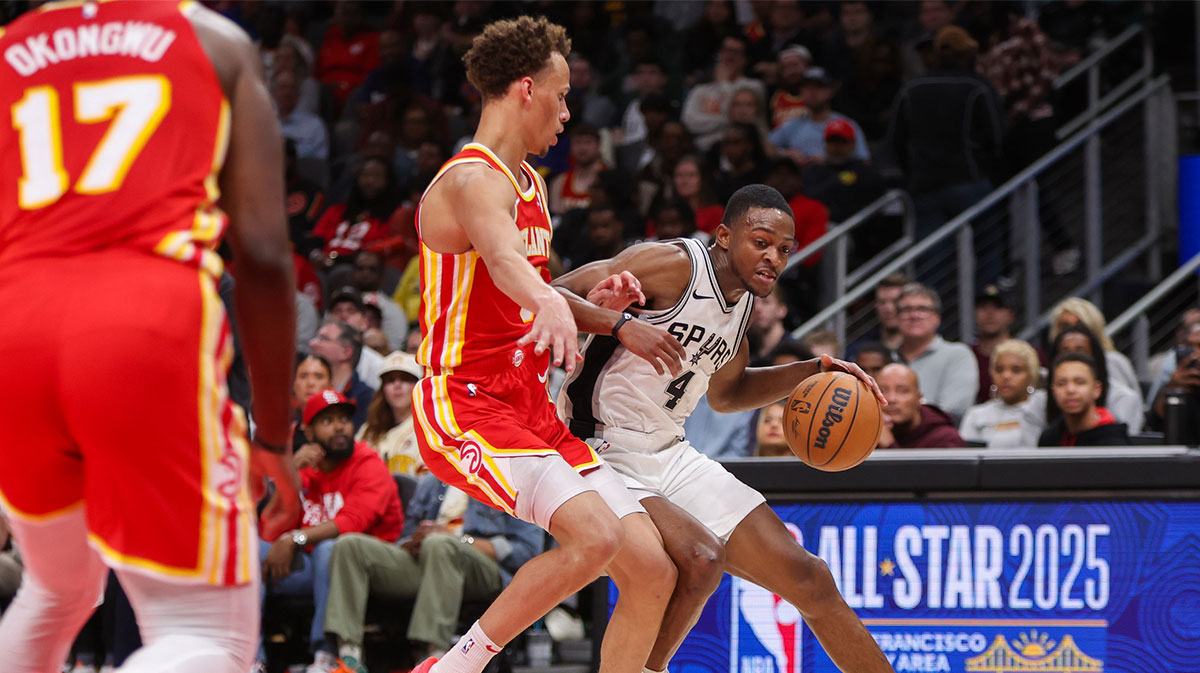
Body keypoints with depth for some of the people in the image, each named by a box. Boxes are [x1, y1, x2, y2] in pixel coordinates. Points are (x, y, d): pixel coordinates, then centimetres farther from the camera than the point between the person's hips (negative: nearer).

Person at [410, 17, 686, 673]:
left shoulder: (530, 184, 17)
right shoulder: (474, 180, -14)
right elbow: (504, 257, -37)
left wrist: (615, 323, 19)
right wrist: (552, 306, -57)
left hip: (529, 408, 9)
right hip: (465, 405, -9)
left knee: (652, 571, -1)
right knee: (595, 537, -29)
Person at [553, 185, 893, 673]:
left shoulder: (743, 297, 8)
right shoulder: (674, 265, -17)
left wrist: (814, 372, 15)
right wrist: (619, 324, -40)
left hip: (671, 457, 8)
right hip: (604, 455, -8)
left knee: (807, 577, 5)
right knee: (700, 558, -33)